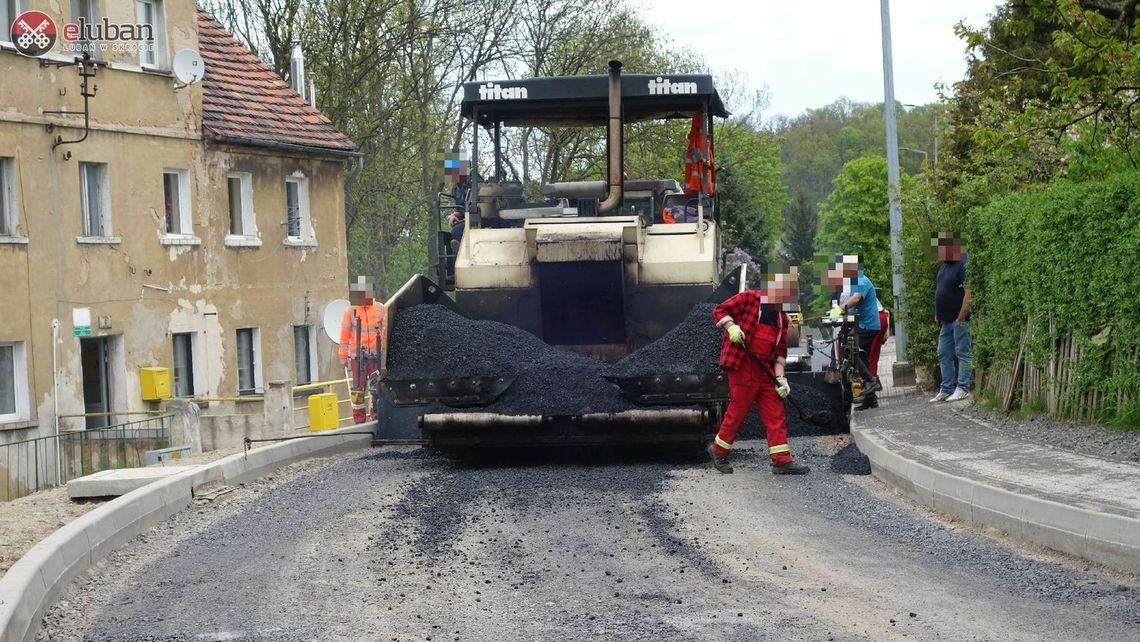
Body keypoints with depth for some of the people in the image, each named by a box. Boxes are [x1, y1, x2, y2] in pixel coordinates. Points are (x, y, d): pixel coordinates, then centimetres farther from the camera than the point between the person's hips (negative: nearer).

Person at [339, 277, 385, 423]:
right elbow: (344, 334, 3)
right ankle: (359, 419, 6)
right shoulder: (350, 311, 1)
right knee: (358, 388, 1)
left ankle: (377, 416, 11)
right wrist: (343, 356, 1)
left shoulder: (380, 309, 4)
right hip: (357, 356, -1)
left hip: (376, 355, 1)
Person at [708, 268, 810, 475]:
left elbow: (781, 349, 15)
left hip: (766, 370, 7)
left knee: (775, 414, 1)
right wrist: (731, 326, -22)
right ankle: (718, 451, 18)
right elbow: (719, 311, -4)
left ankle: (781, 460, 1)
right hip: (742, 367, -7)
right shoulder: (748, 299, -4)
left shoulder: (782, 317, 15)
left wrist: (780, 376, 5)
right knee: (738, 412, -1)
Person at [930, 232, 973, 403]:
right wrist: (937, 315, 17)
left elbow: (969, 293, -22)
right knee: (944, 355, 11)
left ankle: (963, 389, 3)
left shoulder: (964, 264, -17)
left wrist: (960, 318, -21)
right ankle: (946, 390, 17)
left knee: (963, 353, -2)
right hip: (946, 320, 10)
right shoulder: (945, 265, 14)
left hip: (959, 320, -10)